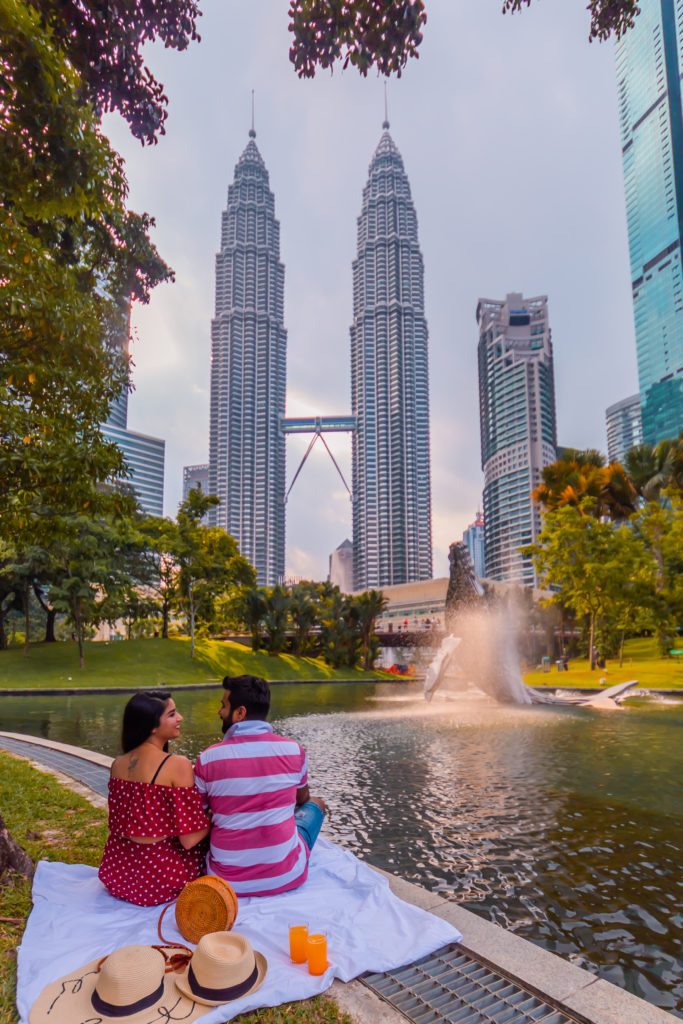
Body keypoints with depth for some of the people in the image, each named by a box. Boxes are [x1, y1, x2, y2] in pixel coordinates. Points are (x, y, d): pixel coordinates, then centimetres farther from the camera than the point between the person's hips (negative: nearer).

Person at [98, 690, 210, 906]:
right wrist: (212, 820, 1)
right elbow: (189, 840, -17)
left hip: (117, 875, 7)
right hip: (159, 878, -7)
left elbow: (117, 824, 11)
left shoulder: (118, 764, 1)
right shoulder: (178, 765, -20)